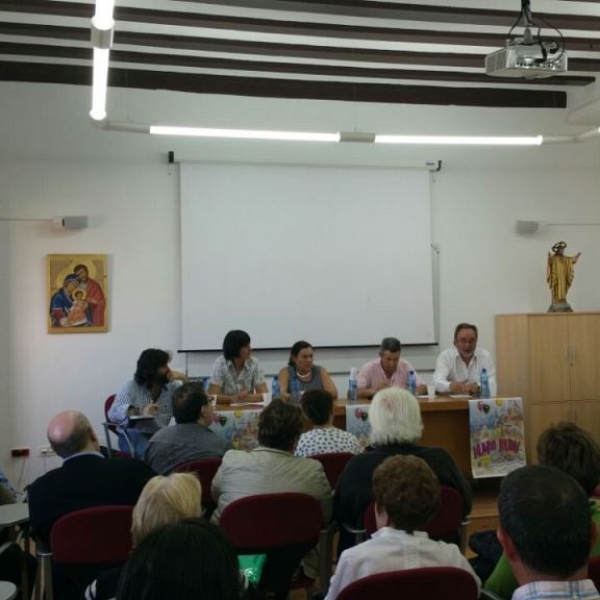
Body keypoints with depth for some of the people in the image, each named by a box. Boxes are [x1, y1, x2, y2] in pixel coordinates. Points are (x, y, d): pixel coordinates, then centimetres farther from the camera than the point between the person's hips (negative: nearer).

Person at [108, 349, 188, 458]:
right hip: (135, 435, -3)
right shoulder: (131, 387, -5)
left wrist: (184, 379, -8)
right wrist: (140, 411, -35)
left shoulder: (172, 386, 6)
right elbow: (113, 413, -18)